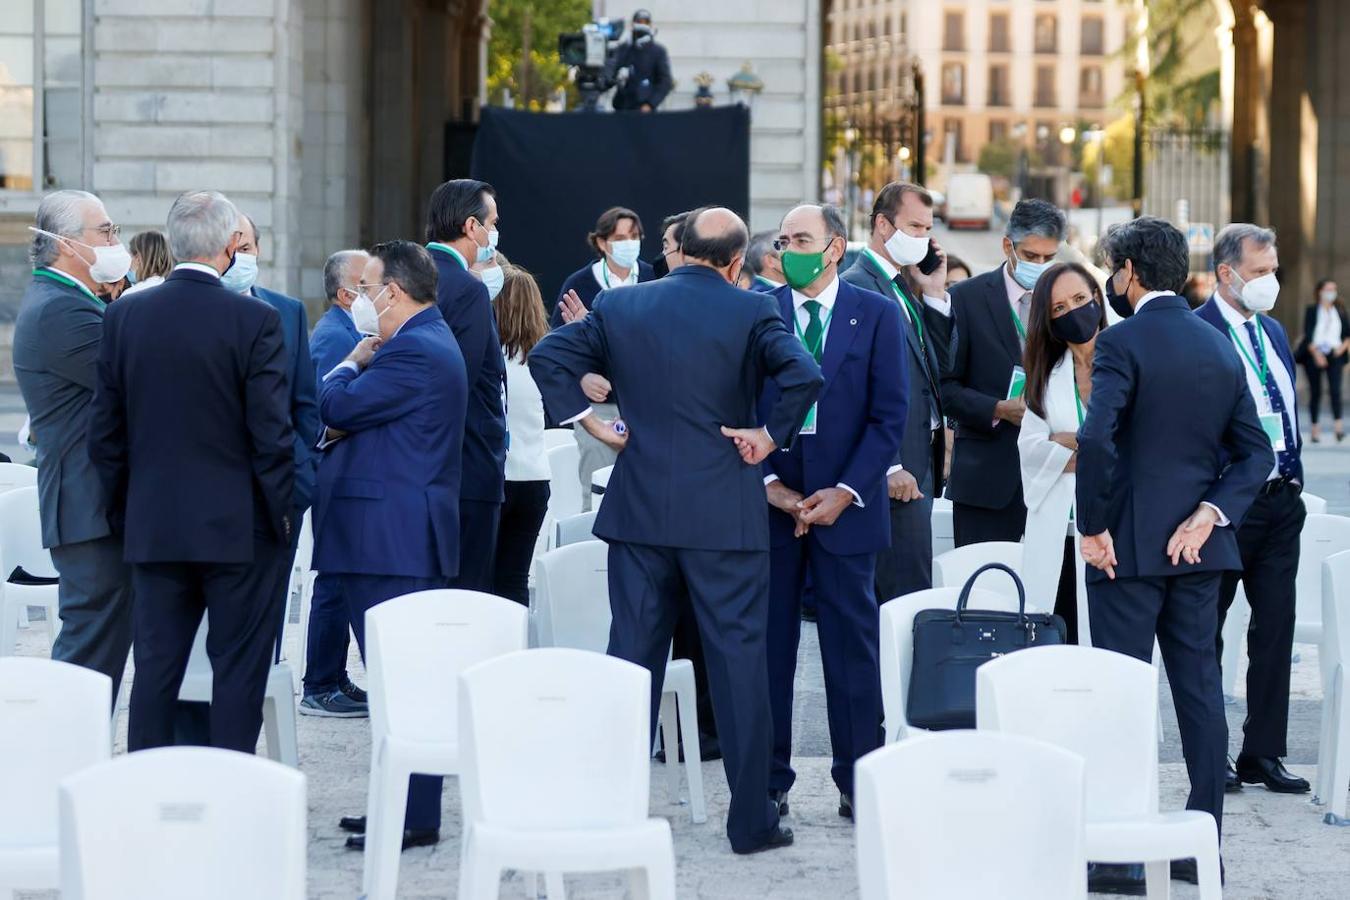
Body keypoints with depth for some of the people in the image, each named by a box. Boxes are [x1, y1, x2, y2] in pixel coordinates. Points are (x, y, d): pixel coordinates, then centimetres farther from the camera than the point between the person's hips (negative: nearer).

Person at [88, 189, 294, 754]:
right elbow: (272, 433, -12)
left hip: (152, 526, 4)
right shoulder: (255, 321, -12)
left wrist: (124, 513, 15)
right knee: (239, 668, 4)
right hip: (238, 527, -4)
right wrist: (281, 513, 1)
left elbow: (104, 432, 5)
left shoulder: (124, 316, 1)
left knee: (156, 668, 10)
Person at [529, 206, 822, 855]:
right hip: (725, 512, -3)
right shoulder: (752, 311, -6)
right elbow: (803, 377, -20)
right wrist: (770, 435, -8)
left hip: (639, 508, 3)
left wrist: (590, 419, 6)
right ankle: (751, 820, 4)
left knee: (633, 653, 9)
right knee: (738, 657, 2)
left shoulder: (621, 308, 5)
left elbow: (546, 356, 3)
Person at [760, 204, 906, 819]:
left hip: (844, 504, -1)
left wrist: (844, 491, -9)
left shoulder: (876, 314, 3)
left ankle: (857, 779, 10)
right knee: (768, 642, 3)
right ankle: (768, 780, 10)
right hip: (770, 501, 1)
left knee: (852, 641, 3)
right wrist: (768, 483, -8)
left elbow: (889, 415, -1)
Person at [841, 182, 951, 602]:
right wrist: (890, 467, -19)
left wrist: (934, 294, 6)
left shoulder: (902, 284, 17)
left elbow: (936, 365, 15)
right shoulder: (860, 286, -12)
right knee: (908, 594, -9)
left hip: (918, 463, 9)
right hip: (896, 468, -9)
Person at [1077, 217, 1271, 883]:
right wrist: (1208, 514, -1)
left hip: (1130, 547, -6)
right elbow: (1255, 451, 8)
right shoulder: (1221, 348, 11)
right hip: (1199, 547, 6)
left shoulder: (1123, 342, -11)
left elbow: (1096, 437, -23)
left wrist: (1092, 528, -14)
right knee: (1200, 691, 10)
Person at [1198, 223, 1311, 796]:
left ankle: (1263, 754, 14)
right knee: (1207, 633, 5)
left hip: (1280, 501, 7)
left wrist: (1294, 477, 13)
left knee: (1275, 631, 8)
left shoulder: (1273, 332, 15)